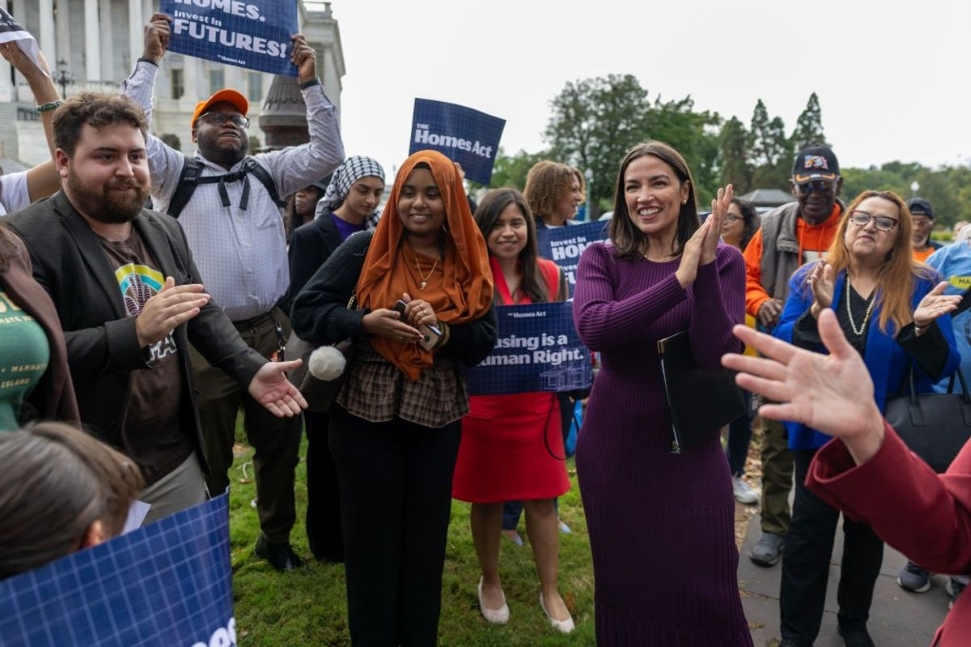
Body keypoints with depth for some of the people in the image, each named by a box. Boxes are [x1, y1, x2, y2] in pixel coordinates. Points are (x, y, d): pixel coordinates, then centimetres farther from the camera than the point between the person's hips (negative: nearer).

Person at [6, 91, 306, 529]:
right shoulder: (26, 240, -14)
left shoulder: (165, 231, 8)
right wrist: (135, 332, -32)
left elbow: (203, 313, 14)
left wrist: (250, 368, -1)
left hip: (178, 460, 7)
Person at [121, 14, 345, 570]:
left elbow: (328, 154, 5)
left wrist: (310, 82, 0)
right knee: (209, 455, 10)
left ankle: (276, 537, 35)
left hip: (270, 332, 3)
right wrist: (150, 61, -5)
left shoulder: (269, 171, 12)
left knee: (280, 444, 15)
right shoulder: (178, 174, 5)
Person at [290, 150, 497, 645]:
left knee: (426, 536, 14)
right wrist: (365, 322, -21)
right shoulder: (365, 248, -6)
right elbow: (305, 311, -6)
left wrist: (442, 331, -17)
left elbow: (486, 339, 2)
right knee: (371, 537, 9)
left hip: (437, 419, 3)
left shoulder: (468, 263, 2)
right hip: (365, 416, -2)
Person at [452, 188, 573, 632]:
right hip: (483, 404, -2)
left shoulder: (548, 274, 2)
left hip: (536, 402, 2)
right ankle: (490, 582, 35)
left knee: (542, 496, 9)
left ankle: (549, 590, 27)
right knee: (487, 497, 12)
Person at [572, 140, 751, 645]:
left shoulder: (723, 261, -3)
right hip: (614, 445, 1)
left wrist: (704, 267, -24)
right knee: (624, 583, 16)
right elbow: (593, 329, -23)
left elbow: (717, 355, -16)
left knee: (701, 588, 7)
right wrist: (678, 280, -26)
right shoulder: (601, 258, -2)